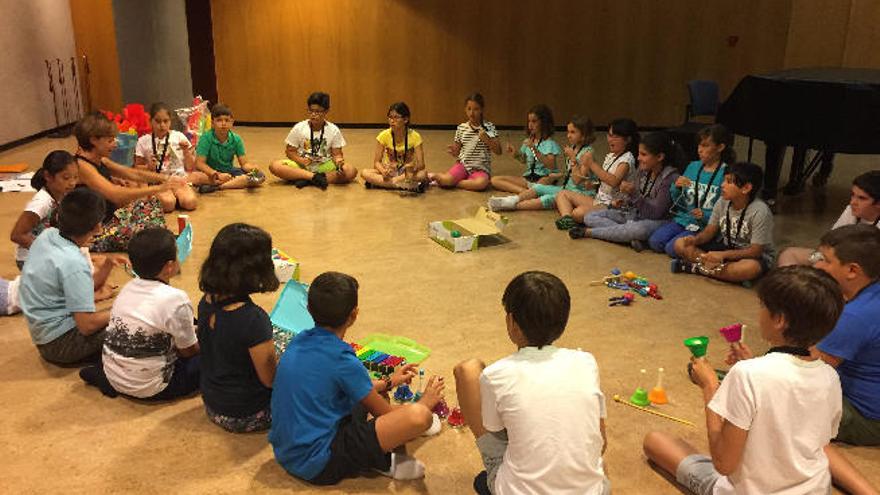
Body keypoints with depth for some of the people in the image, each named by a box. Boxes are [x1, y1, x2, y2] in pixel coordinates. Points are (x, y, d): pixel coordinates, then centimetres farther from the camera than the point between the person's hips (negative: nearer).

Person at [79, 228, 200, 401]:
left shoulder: (128, 287, 2)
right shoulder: (175, 299, -19)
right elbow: (188, 351, -8)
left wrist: (190, 333, 16)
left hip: (113, 376, 7)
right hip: (148, 389, -7)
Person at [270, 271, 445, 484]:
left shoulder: (299, 341, 2)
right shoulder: (343, 361, -21)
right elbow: (383, 412, -5)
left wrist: (387, 383, 28)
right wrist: (425, 402, 12)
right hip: (318, 465, -9)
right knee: (419, 416, -22)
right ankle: (386, 461, 4)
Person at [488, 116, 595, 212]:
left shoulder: (587, 153, -16)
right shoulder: (573, 148, 10)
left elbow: (577, 180, -20)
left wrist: (573, 158, -24)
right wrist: (559, 175, 7)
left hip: (579, 192, -9)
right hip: (566, 187, 9)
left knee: (548, 199, -25)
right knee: (538, 187, -7)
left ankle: (513, 205, -32)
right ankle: (512, 200, -21)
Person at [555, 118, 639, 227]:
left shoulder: (627, 159, -13)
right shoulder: (610, 155, 14)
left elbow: (614, 181, -30)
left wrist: (592, 164, -27)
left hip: (613, 205, -10)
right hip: (598, 199, 10)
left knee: (579, 213, -37)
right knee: (563, 194, 5)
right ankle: (566, 219, -19)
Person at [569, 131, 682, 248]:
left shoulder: (670, 177, -18)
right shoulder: (644, 170, 2)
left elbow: (656, 213, -21)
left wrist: (634, 193, -29)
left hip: (656, 221, -8)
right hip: (635, 213, 8)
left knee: (639, 230, -45)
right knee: (589, 217, -5)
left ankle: (589, 232, -25)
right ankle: (631, 237, -24)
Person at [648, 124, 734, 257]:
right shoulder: (693, 166, 8)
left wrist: (705, 215, -25)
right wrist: (676, 188, -7)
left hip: (704, 227, -6)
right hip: (682, 219, 6)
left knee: (673, 248, -22)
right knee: (654, 242, -13)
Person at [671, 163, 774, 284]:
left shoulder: (759, 212, -24)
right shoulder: (723, 202, -8)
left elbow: (756, 251, -25)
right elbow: (710, 230, 0)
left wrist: (723, 255, -37)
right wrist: (696, 239, -24)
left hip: (755, 256, -5)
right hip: (726, 247, 6)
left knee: (751, 268, -43)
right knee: (680, 244, -10)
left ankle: (696, 267, -25)